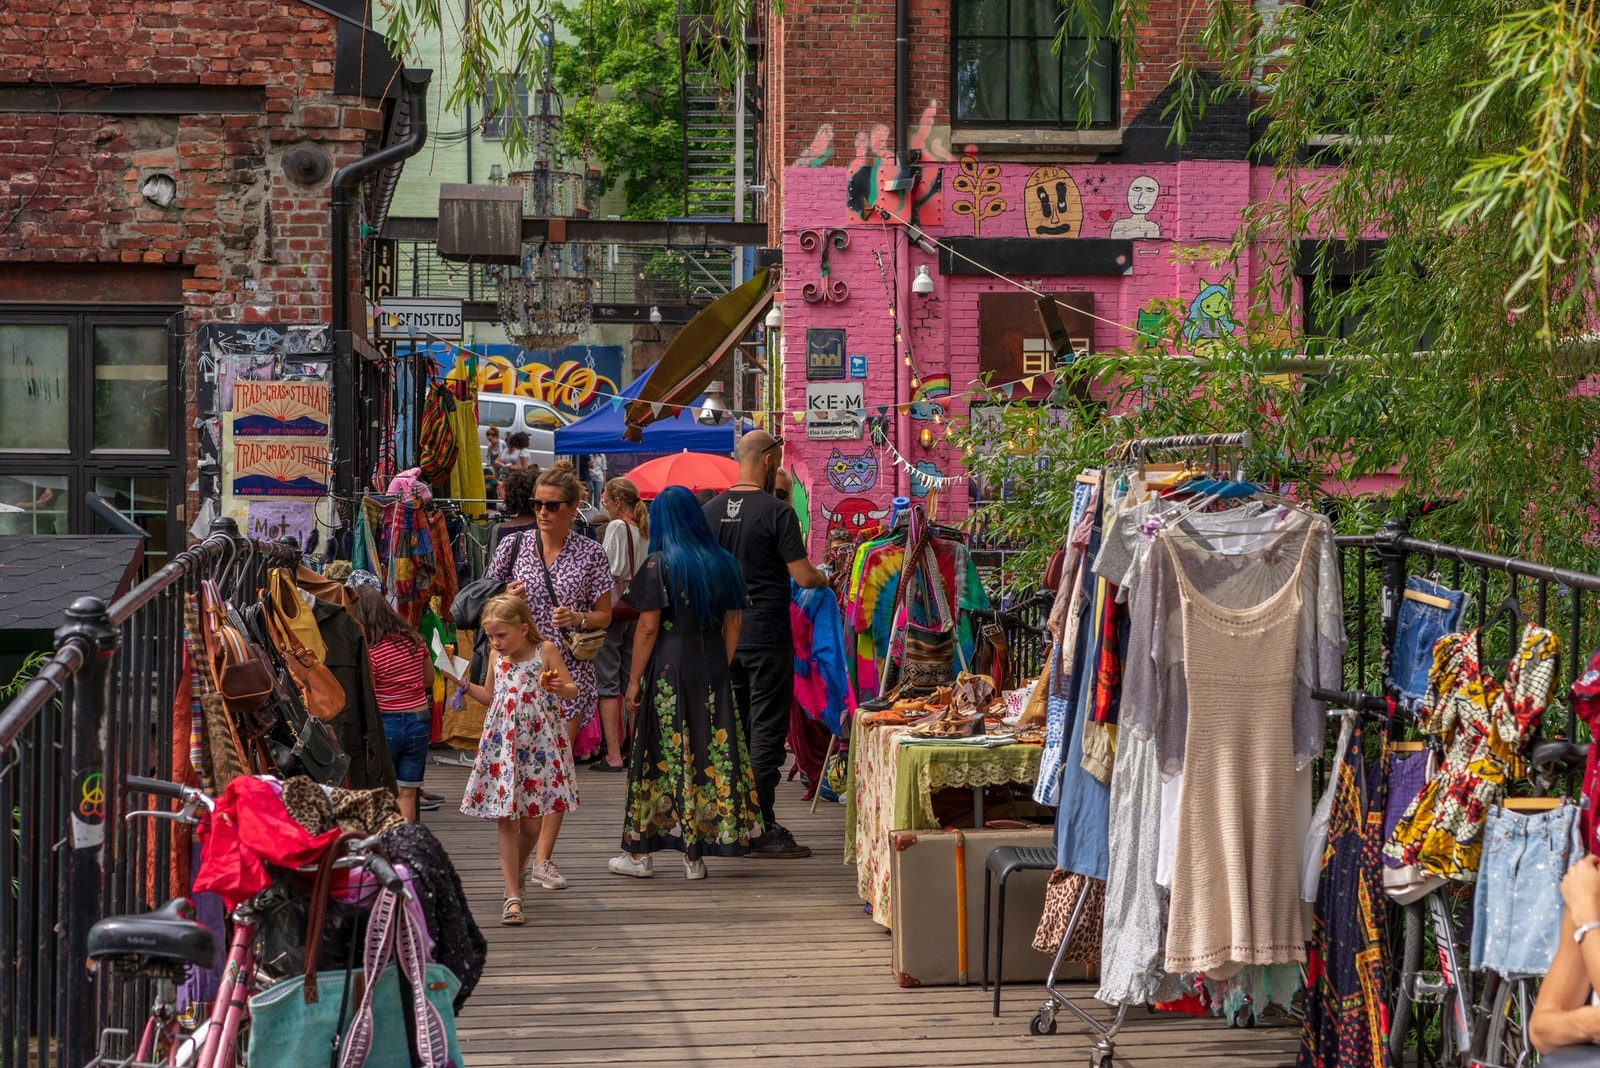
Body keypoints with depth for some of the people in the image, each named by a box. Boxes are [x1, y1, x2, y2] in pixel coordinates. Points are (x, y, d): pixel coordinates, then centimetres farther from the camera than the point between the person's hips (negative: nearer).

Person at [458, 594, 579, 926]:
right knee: (507, 820, -3)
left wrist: (559, 687, -24)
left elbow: (572, 690, -3)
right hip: (502, 744, 3)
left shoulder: (545, 651, -5)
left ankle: (517, 871, 34)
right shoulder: (498, 658, 8)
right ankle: (513, 895, -1)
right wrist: (464, 684, 9)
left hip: (539, 743, -3)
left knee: (532, 823, 4)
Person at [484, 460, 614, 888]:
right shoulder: (513, 547, 6)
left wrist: (578, 619, -13)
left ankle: (544, 857, 4)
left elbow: (604, 615, 7)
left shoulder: (591, 554, 3)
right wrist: (508, 600, -8)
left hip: (570, 668, 0)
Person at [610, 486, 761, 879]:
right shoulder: (724, 563, 6)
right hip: (712, 672, 4)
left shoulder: (659, 565, -8)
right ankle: (696, 855, 9)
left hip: (668, 671, -4)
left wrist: (634, 680, -4)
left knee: (660, 758, 2)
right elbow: (733, 625, 9)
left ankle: (640, 852, 9)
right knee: (711, 754, 6)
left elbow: (648, 628, -10)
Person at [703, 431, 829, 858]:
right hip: (766, 636, -6)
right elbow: (803, 575, -14)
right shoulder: (776, 511, -12)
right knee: (766, 731, -3)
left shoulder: (711, 510, 6)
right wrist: (825, 579, 7)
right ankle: (761, 829, -4)